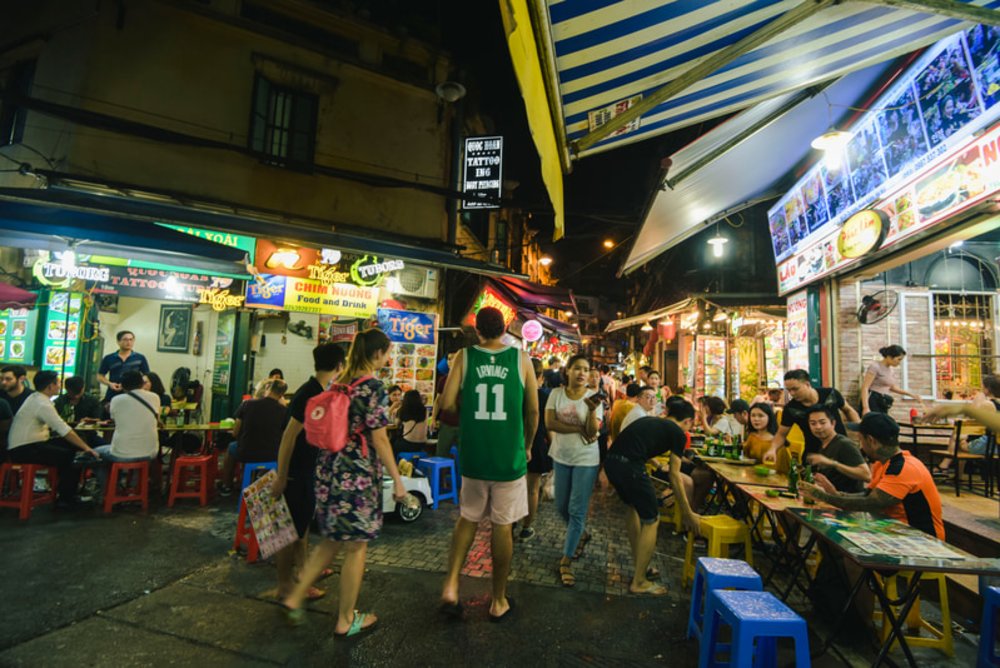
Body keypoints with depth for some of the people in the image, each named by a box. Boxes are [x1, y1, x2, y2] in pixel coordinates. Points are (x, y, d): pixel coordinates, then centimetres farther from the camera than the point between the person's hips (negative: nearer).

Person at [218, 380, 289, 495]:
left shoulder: (247, 404, -11)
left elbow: (235, 433, -2)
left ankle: (227, 486, 48)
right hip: (271, 456, 0)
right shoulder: (284, 410, -12)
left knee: (232, 447, 34)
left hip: (246, 454, 0)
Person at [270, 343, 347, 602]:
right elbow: (289, 436, -25)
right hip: (295, 472, -10)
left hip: (307, 469, 10)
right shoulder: (311, 394, -25)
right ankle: (285, 587, 17)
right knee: (292, 528, 2)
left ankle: (300, 571, 38)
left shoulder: (316, 392, 4)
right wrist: (280, 476, -22)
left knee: (303, 522, 22)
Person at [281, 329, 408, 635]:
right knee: (356, 547, 9)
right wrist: (397, 480, -9)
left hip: (329, 469, 7)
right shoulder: (374, 387, -15)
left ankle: (295, 597, 27)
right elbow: (379, 440, -15)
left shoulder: (339, 382, 7)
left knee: (332, 540, 24)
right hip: (358, 474, -7)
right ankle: (346, 621, 23)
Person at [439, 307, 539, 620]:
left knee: (468, 518, 22)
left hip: (473, 454, 1)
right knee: (502, 526, 12)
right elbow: (532, 410, 0)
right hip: (510, 455, -1)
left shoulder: (465, 356, -3)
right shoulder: (521, 359, -4)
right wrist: (527, 445, 15)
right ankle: (499, 601, 26)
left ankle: (451, 584, 13)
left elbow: (447, 404, -9)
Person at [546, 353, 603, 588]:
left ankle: (566, 560, 14)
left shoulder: (593, 396, -9)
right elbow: (549, 423, -14)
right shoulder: (556, 393, -5)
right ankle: (581, 535, 44)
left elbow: (593, 432, -15)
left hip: (586, 459, -3)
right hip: (561, 456, 3)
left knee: (577, 510, 0)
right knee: (562, 507, 15)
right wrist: (579, 428, -16)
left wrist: (592, 411, -32)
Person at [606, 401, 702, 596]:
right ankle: (639, 582, 19)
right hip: (630, 466, -7)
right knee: (651, 520, 10)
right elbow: (674, 476, 9)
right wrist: (688, 513, 18)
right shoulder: (678, 433, 10)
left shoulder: (649, 421, 27)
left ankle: (639, 566, 41)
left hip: (611, 461, 8)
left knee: (634, 507, 28)